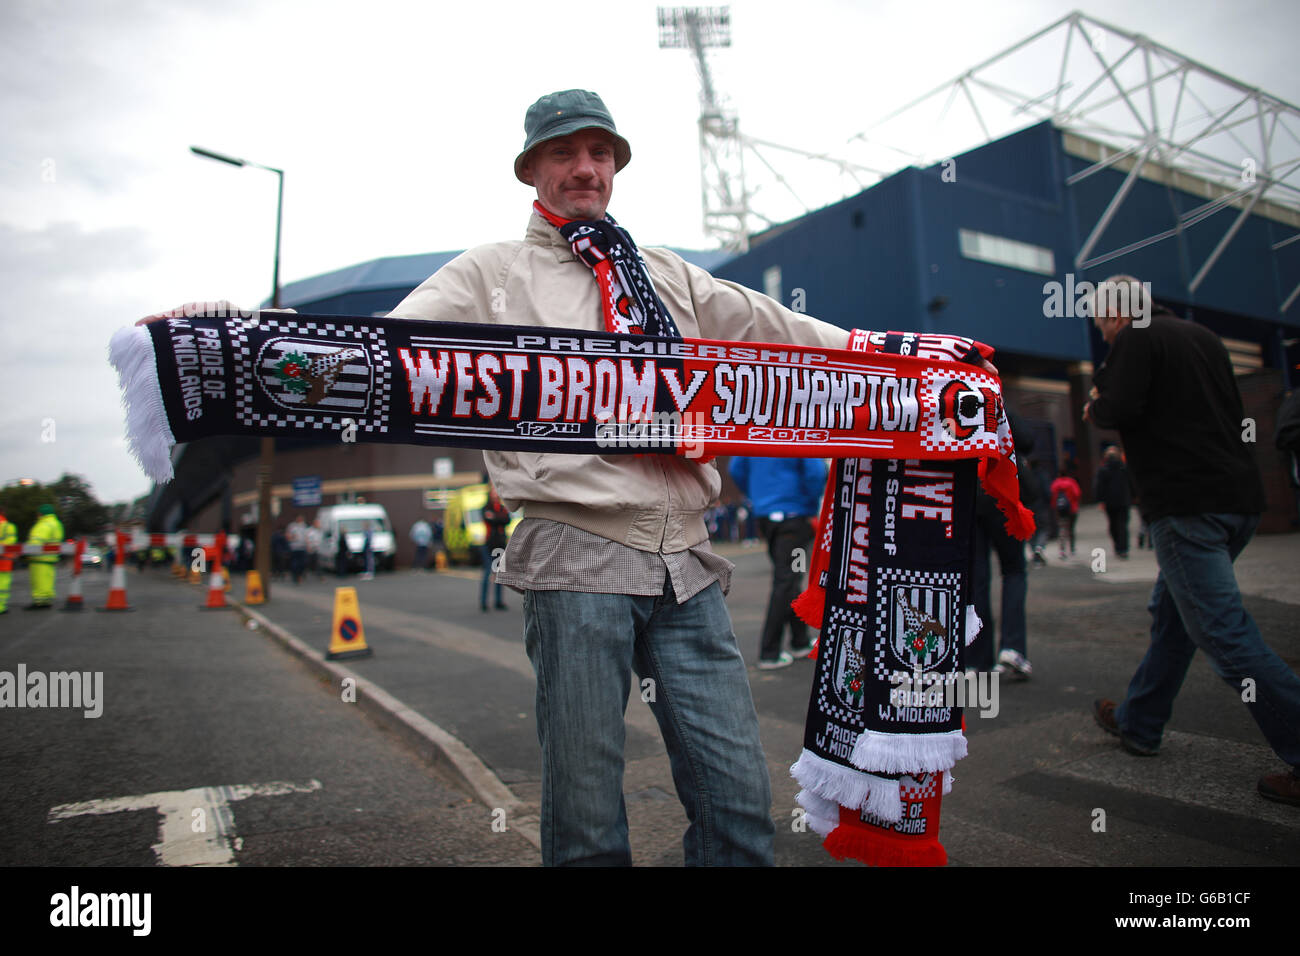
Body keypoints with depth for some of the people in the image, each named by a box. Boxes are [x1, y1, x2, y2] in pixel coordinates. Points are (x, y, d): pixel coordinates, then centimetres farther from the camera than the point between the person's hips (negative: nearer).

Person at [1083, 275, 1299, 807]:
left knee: (1222, 630, -9)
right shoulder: (1205, 338, 20)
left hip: (1186, 503, -10)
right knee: (1172, 612, 18)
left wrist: (1095, 408, 5)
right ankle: (1138, 723, 30)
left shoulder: (1135, 339, -5)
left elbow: (1119, 409, -17)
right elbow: (1233, 413, 25)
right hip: (1239, 496, 10)